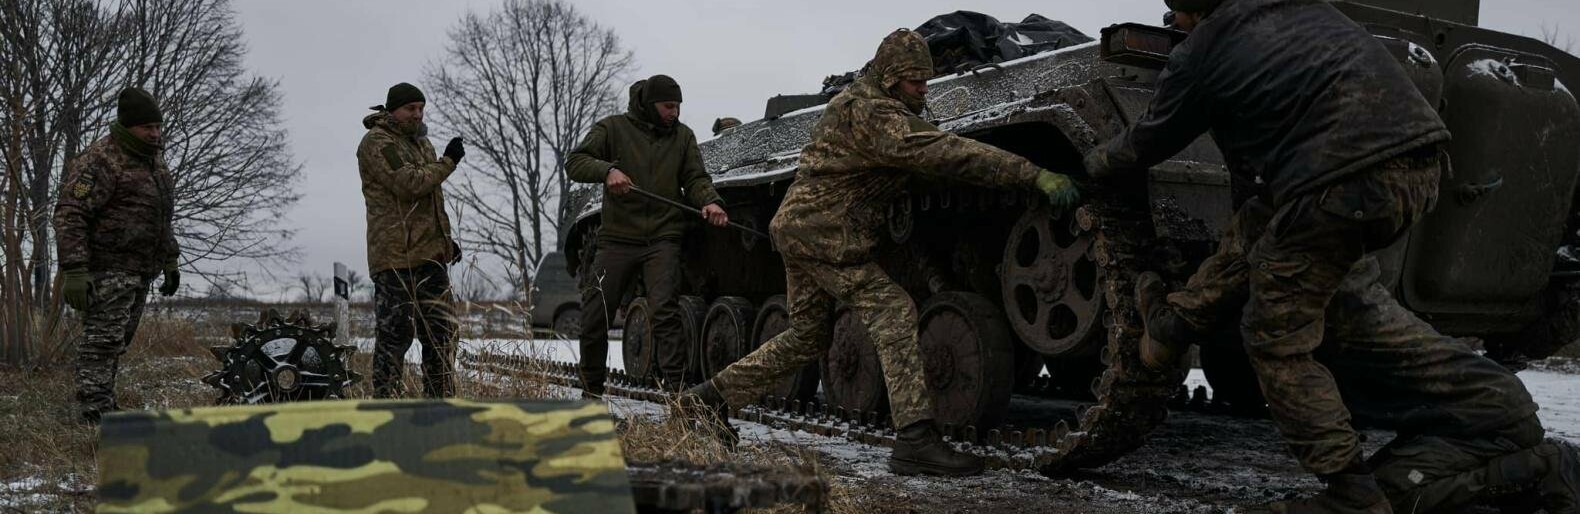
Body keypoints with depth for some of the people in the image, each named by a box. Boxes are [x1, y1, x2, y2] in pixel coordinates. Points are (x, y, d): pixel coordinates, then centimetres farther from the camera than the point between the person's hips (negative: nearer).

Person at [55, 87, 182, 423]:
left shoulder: (154, 160, 16)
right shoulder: (100, 161, -13)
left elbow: (161, 217, 28)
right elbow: (70, 215, -19)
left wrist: (170, 260, 23)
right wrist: (74, 271, -24)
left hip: (140, 270, 9)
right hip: (107, 268, -9)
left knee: (119, 341, 11)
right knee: (103, 339, -10)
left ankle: (103, 404, 18)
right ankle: (96, 410, -8)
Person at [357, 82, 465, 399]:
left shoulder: (420, 141, 22)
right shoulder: (377, 142, -7)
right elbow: (410, 183, -20)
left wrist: (446, 238, 20)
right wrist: (448, 162, -9)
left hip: (430, 254, 9)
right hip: (396, 257, -9)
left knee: (441, 331, 10)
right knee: (395, 332, -6)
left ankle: (441, 398, 16)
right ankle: (386, 399, 0)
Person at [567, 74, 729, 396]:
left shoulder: (682, 135, 11)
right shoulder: (613, 128, 3)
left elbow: (695, 177, 7)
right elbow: (574, 163, -5)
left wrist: (710, 201, -15)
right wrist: (607, 170, -25)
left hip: (663, 239, 0)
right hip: (618, 239, 0)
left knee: (665, 311, -18)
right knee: (594, 319, 0)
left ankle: (675, 388, -18)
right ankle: (591, 391, 19)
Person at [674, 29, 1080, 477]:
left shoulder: (859, 102, 17)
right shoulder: (870, 112, -18)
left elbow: (928, 153, 16)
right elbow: (944, 153, -29)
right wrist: (1035, 176, -33)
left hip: (799, 227, 11)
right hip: (824, 233, -11)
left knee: (808, 335, 19)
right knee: (893, 313, -14)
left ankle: (707, 398, 26)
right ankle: (916, 440, -20)